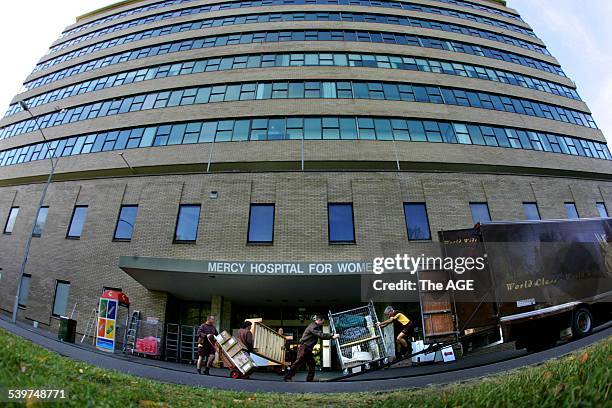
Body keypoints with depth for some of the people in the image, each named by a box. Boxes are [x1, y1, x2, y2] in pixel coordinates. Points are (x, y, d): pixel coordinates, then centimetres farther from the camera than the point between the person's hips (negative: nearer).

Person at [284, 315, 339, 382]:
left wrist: (331, 335, 6)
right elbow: (321, 335, -27)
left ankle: (309, 379, 14)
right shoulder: (313, 326, -16)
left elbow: (321, 336, 18)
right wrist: (332, 336, -27)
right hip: (304, 347, -10)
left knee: (312, 364, 9)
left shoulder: (316, 327, 17)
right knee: (299, 362, -8)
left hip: (308, 349, 10)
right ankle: (288, 377, -2)